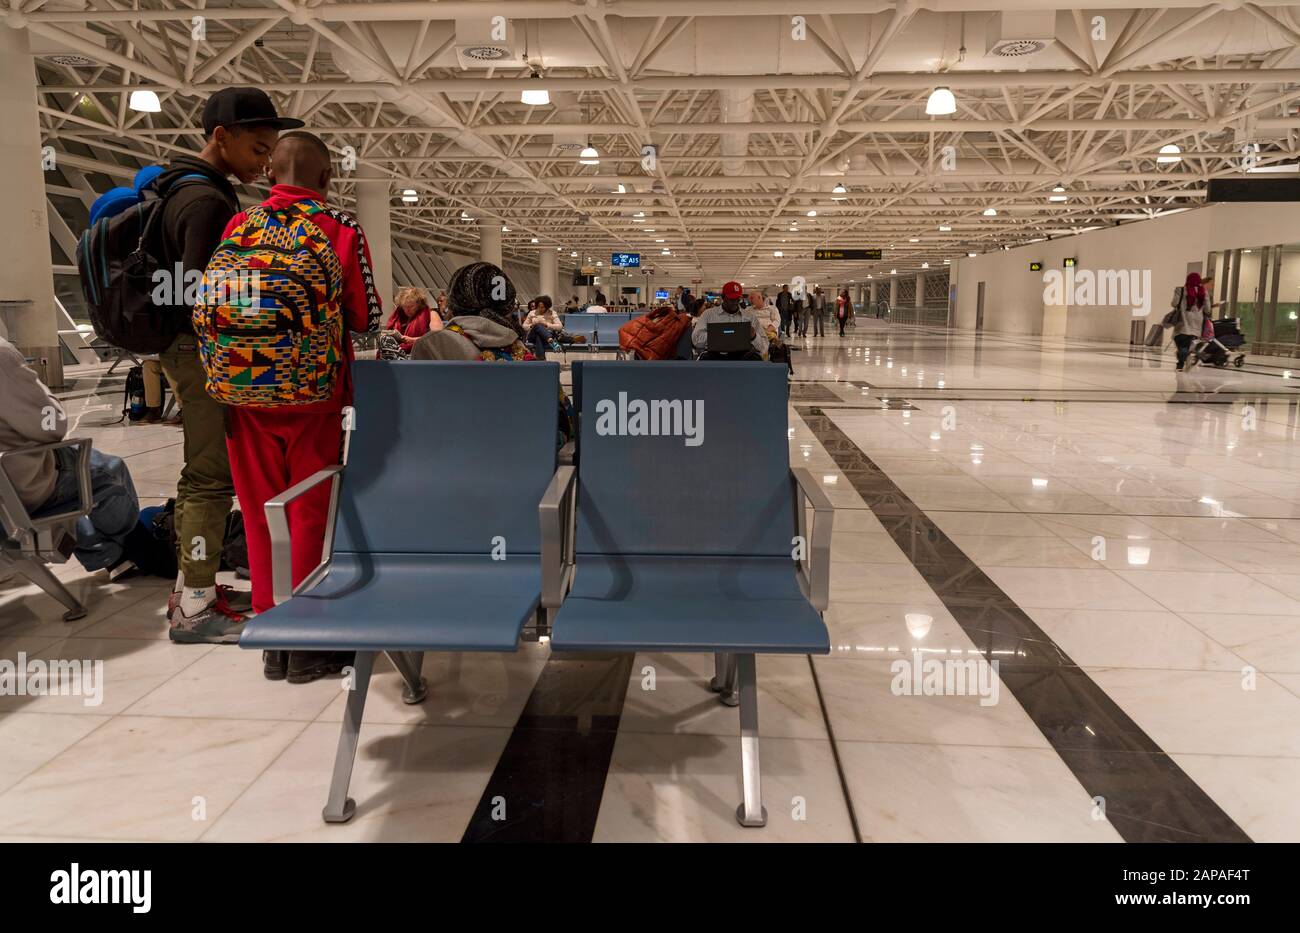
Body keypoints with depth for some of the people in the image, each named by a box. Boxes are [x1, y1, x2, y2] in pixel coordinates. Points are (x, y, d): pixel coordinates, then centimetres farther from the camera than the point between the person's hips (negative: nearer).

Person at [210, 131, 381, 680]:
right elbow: (366, 319, -5)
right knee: (311, 512, 6)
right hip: (315, 393, -3)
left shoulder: (238, 227, 2)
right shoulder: (341, 230, -6)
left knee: (261, 512, 11)